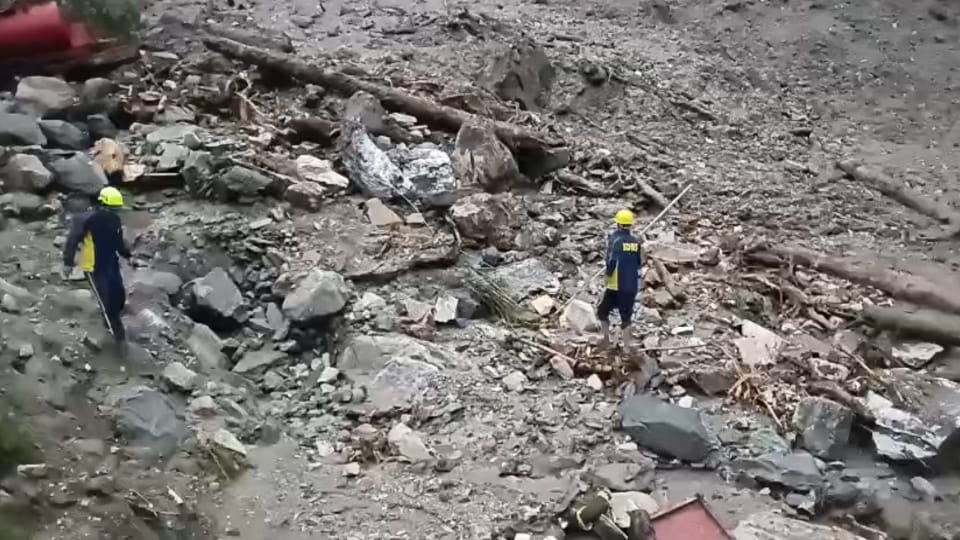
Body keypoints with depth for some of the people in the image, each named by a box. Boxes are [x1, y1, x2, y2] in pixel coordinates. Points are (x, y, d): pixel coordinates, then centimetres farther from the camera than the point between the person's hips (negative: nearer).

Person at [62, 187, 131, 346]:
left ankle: (111, 321, 33)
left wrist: (128, 256, 12)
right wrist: (68, 262, -24)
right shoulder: (86, 220, -21)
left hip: (111, 264, 6)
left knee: (120, 296, 4)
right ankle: (117, 332, 9)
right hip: (93, 267, -6)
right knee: (106, 300, -5)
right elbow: (72, 240, -20)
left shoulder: (115, 220, 0)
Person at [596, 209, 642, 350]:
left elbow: (612, 260, -20)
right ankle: (626, 347, 10)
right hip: (632, 286, 4)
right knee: (626, 317, 11)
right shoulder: (636, 242, 2)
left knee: (602, 311, 15)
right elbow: (640, 264, 8)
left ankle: (607, 338, 9)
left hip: (616, 285, -4)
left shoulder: (615, 239, -11)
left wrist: (608, 274, -4)